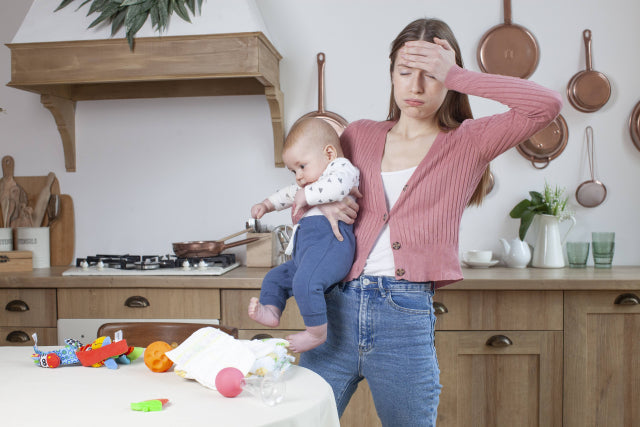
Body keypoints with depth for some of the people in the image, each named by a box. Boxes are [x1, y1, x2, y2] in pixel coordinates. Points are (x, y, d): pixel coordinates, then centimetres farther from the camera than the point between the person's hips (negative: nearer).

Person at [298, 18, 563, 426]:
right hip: (338, 307, 3)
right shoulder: (360, 135, 12)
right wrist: (319, 202, -1)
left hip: (406, 319, -2)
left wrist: (456, 76, -10)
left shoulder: (468, 143, 3)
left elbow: (547, 104, -11)